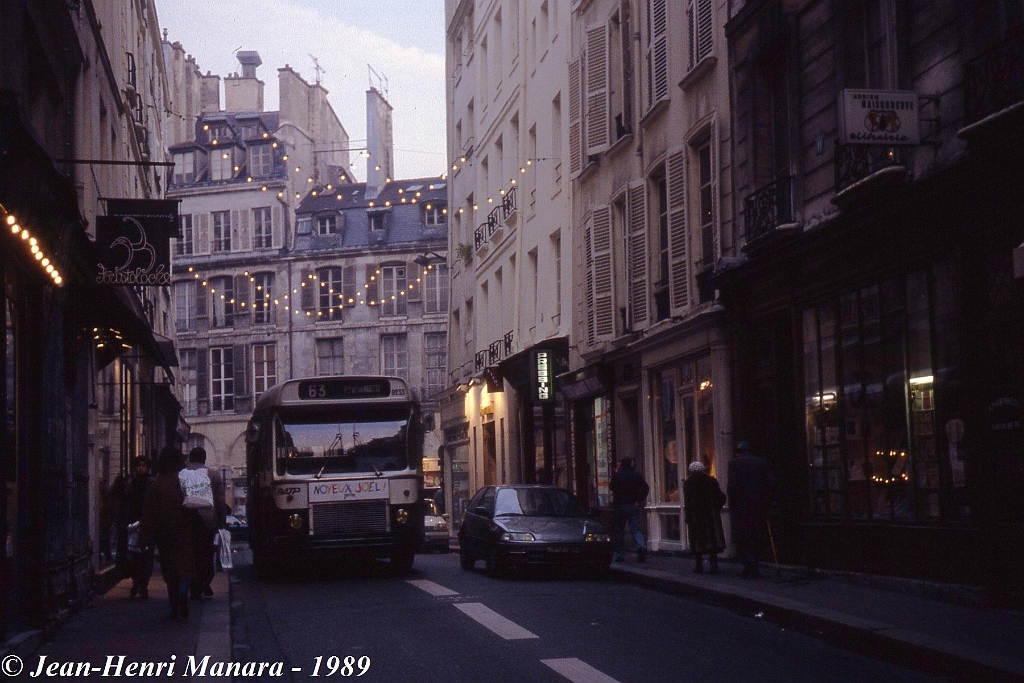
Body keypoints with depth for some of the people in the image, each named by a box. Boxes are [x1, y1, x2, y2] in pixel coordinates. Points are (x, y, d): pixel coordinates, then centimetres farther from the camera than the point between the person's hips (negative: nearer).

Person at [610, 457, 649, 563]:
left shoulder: (617, 475, -7)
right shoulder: (637, 475, 3)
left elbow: (611, 487, 7)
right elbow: (646, 488, -5)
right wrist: (639, 500, -3)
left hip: (620, 506, -3)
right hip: (634, 506, 3)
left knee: (619, 531, 7)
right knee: (635, 529, 4)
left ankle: (620, 555, 8)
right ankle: (641, 546, -23)